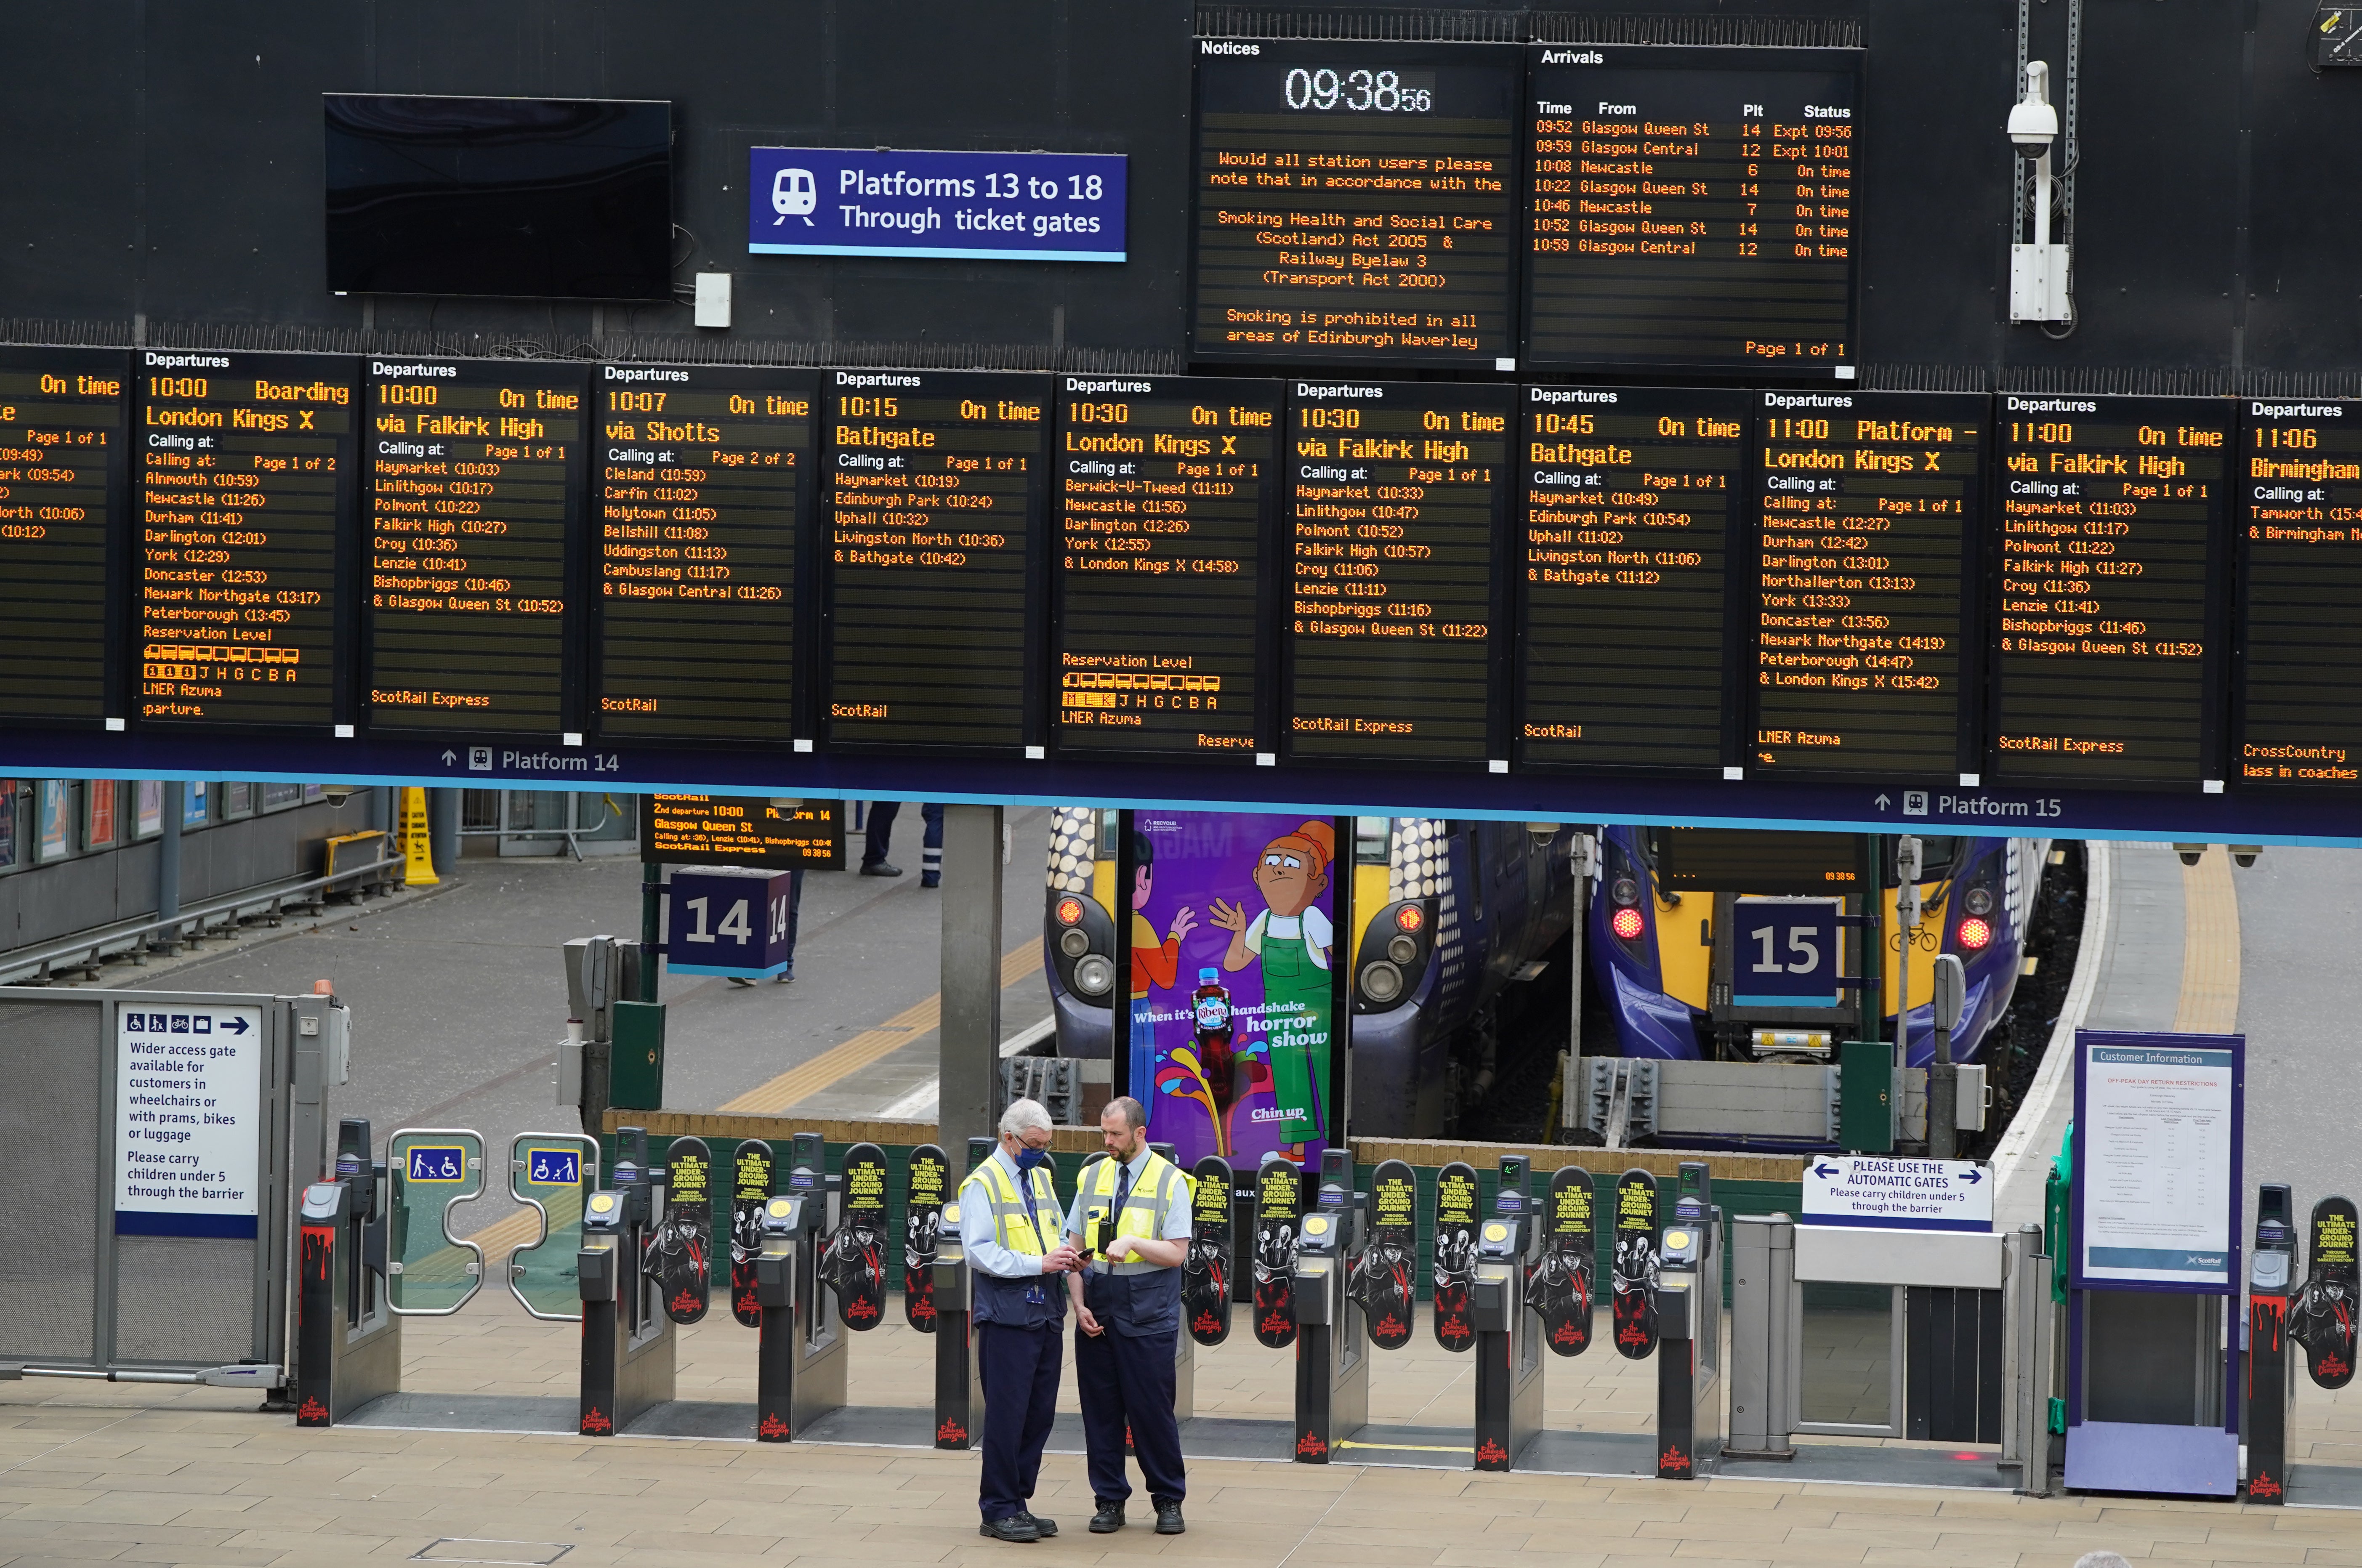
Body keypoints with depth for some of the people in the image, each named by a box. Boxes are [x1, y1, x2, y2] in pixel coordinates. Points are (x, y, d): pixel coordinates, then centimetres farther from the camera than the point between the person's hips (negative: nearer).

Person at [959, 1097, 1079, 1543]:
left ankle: (1018, 1502, 17)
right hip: (1007, 1315, -7)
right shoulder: (983, 1184, -6)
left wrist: (1064, 1256, 2)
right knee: (1007, 1414, -5)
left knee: (1039, 1413, 8)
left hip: (1046, 1313, 7)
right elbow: (980, 1252, -14)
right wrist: (1038, 1263, -20)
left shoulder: (1041, 1178, 17)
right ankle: (998, 1510, 2)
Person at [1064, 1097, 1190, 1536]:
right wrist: (1079, 1305, 0)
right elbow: (1076, 1248, 11)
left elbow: (1177, 1253, -7)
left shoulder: (1169, 1181, -2)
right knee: (1101, 1410, 5)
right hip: (1097, 1315, 4)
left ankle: (1169, 1501, 10)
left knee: (1152, 1410, -2)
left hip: (1147, 1318, -4)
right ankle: (1109, 1500, 14)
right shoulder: (1092, 1177, 10)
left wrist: (1133, 1241, -22)